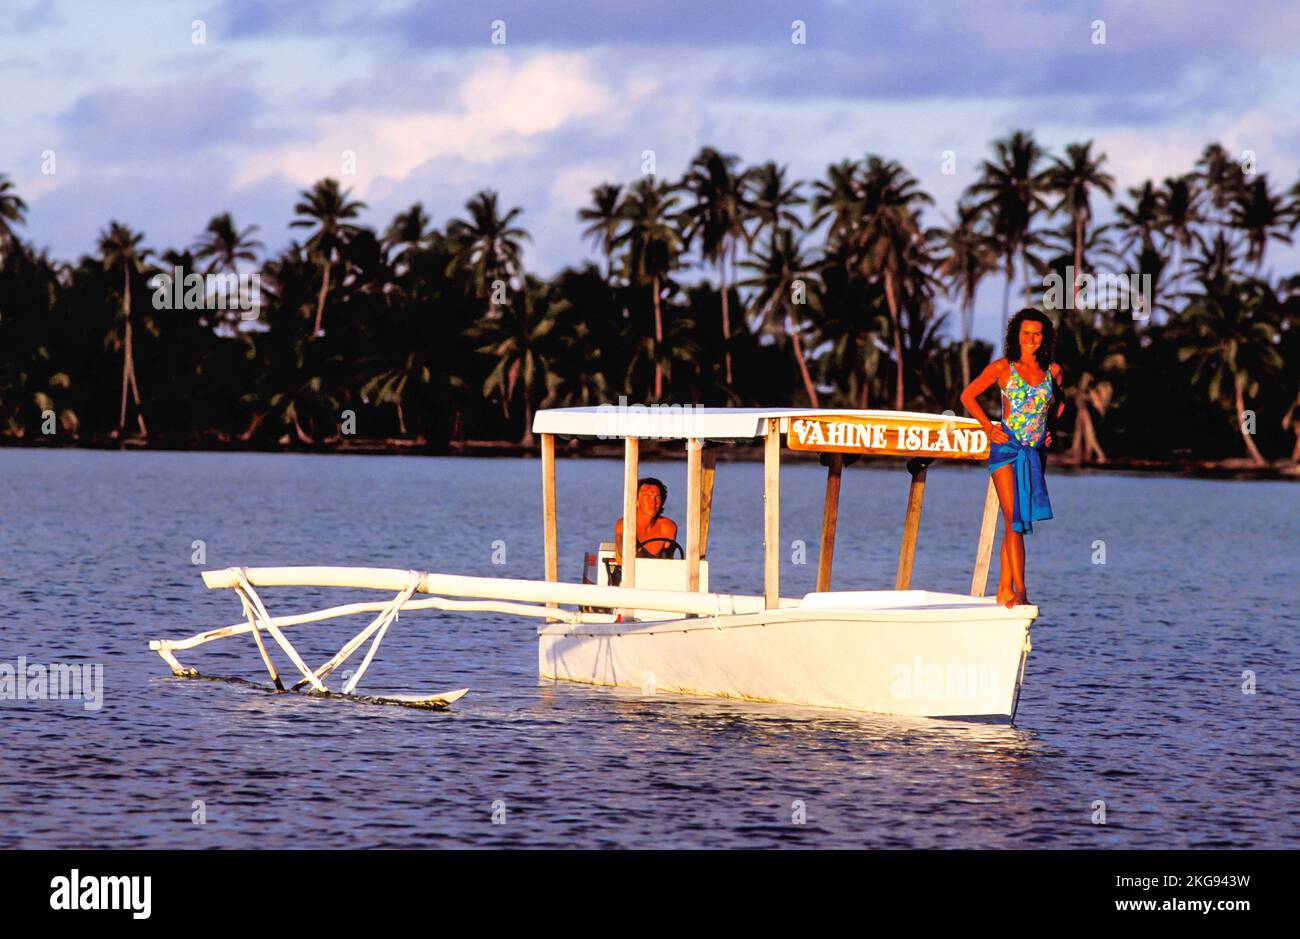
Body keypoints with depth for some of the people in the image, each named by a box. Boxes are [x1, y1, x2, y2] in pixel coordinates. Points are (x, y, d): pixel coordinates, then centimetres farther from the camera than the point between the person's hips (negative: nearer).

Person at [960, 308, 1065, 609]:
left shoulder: (1052, 371, 8)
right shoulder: (1002, 368, -1)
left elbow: (1059, 402, 28)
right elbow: (968, 396, 6)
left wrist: (1052, 429, 13)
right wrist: (988, 427, -2)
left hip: (1036, 451, 4)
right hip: (1007, 448, -4)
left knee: (1016, 521, 7)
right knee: (1013, 519, -11)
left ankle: (1004, 590, 13)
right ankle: (1020, 591, -17)